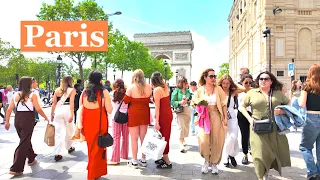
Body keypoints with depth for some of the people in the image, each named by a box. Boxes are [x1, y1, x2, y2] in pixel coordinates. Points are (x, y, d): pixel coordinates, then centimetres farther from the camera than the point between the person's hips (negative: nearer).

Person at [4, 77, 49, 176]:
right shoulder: (32, 95, -8)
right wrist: (46, 117, 3)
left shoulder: (15, 95, 6)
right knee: (24, 142, -1)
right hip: (28, 119, -6)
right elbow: (38, 109, -11)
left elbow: (9, 109, 4)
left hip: (17, 119, 6)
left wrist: (7, 121, 12)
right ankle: (16, 169, -3)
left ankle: (31, 159, 40)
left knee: (25, 140, 23)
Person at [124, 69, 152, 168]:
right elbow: (148, 99, 9)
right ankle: (143, 160, 23)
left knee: (134, 138, 5)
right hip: (145, 113, 4)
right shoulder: (148, 87, 0)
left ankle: (134, 161, 12)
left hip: (134, 114, -4)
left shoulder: (131, 87, -11)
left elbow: (125, 101, -5)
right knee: (143, 137, 13)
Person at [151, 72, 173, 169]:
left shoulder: (156, 90, -14)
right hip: (169, 114, 9)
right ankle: (165, 158, 31)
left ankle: (167, 162, 8)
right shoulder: (165, 87, 9)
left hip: (163, 115, -8)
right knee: (165, 136, 18)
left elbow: (157, 107, -18)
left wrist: (156, 122, -17)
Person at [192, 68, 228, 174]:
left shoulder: (218, 89, 2)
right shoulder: (200, 90, 4)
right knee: (204, 141, -7)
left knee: (216, 141, 4)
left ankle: (214, 163, 22)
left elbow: (223, 104, 2)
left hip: (216, 116, 0)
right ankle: (206, 161, 18)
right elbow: (194, 101, 14)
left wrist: (225, 118, -3)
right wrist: (199, 103, -8)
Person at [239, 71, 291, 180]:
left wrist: (282, 111, -9)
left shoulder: (278, 93, 8)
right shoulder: (252, 93, 3)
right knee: (261, 154, -2)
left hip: (275, 129, 2)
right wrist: (249, 119, -6)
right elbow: (242, 107, 7)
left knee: (278, 152, 10)